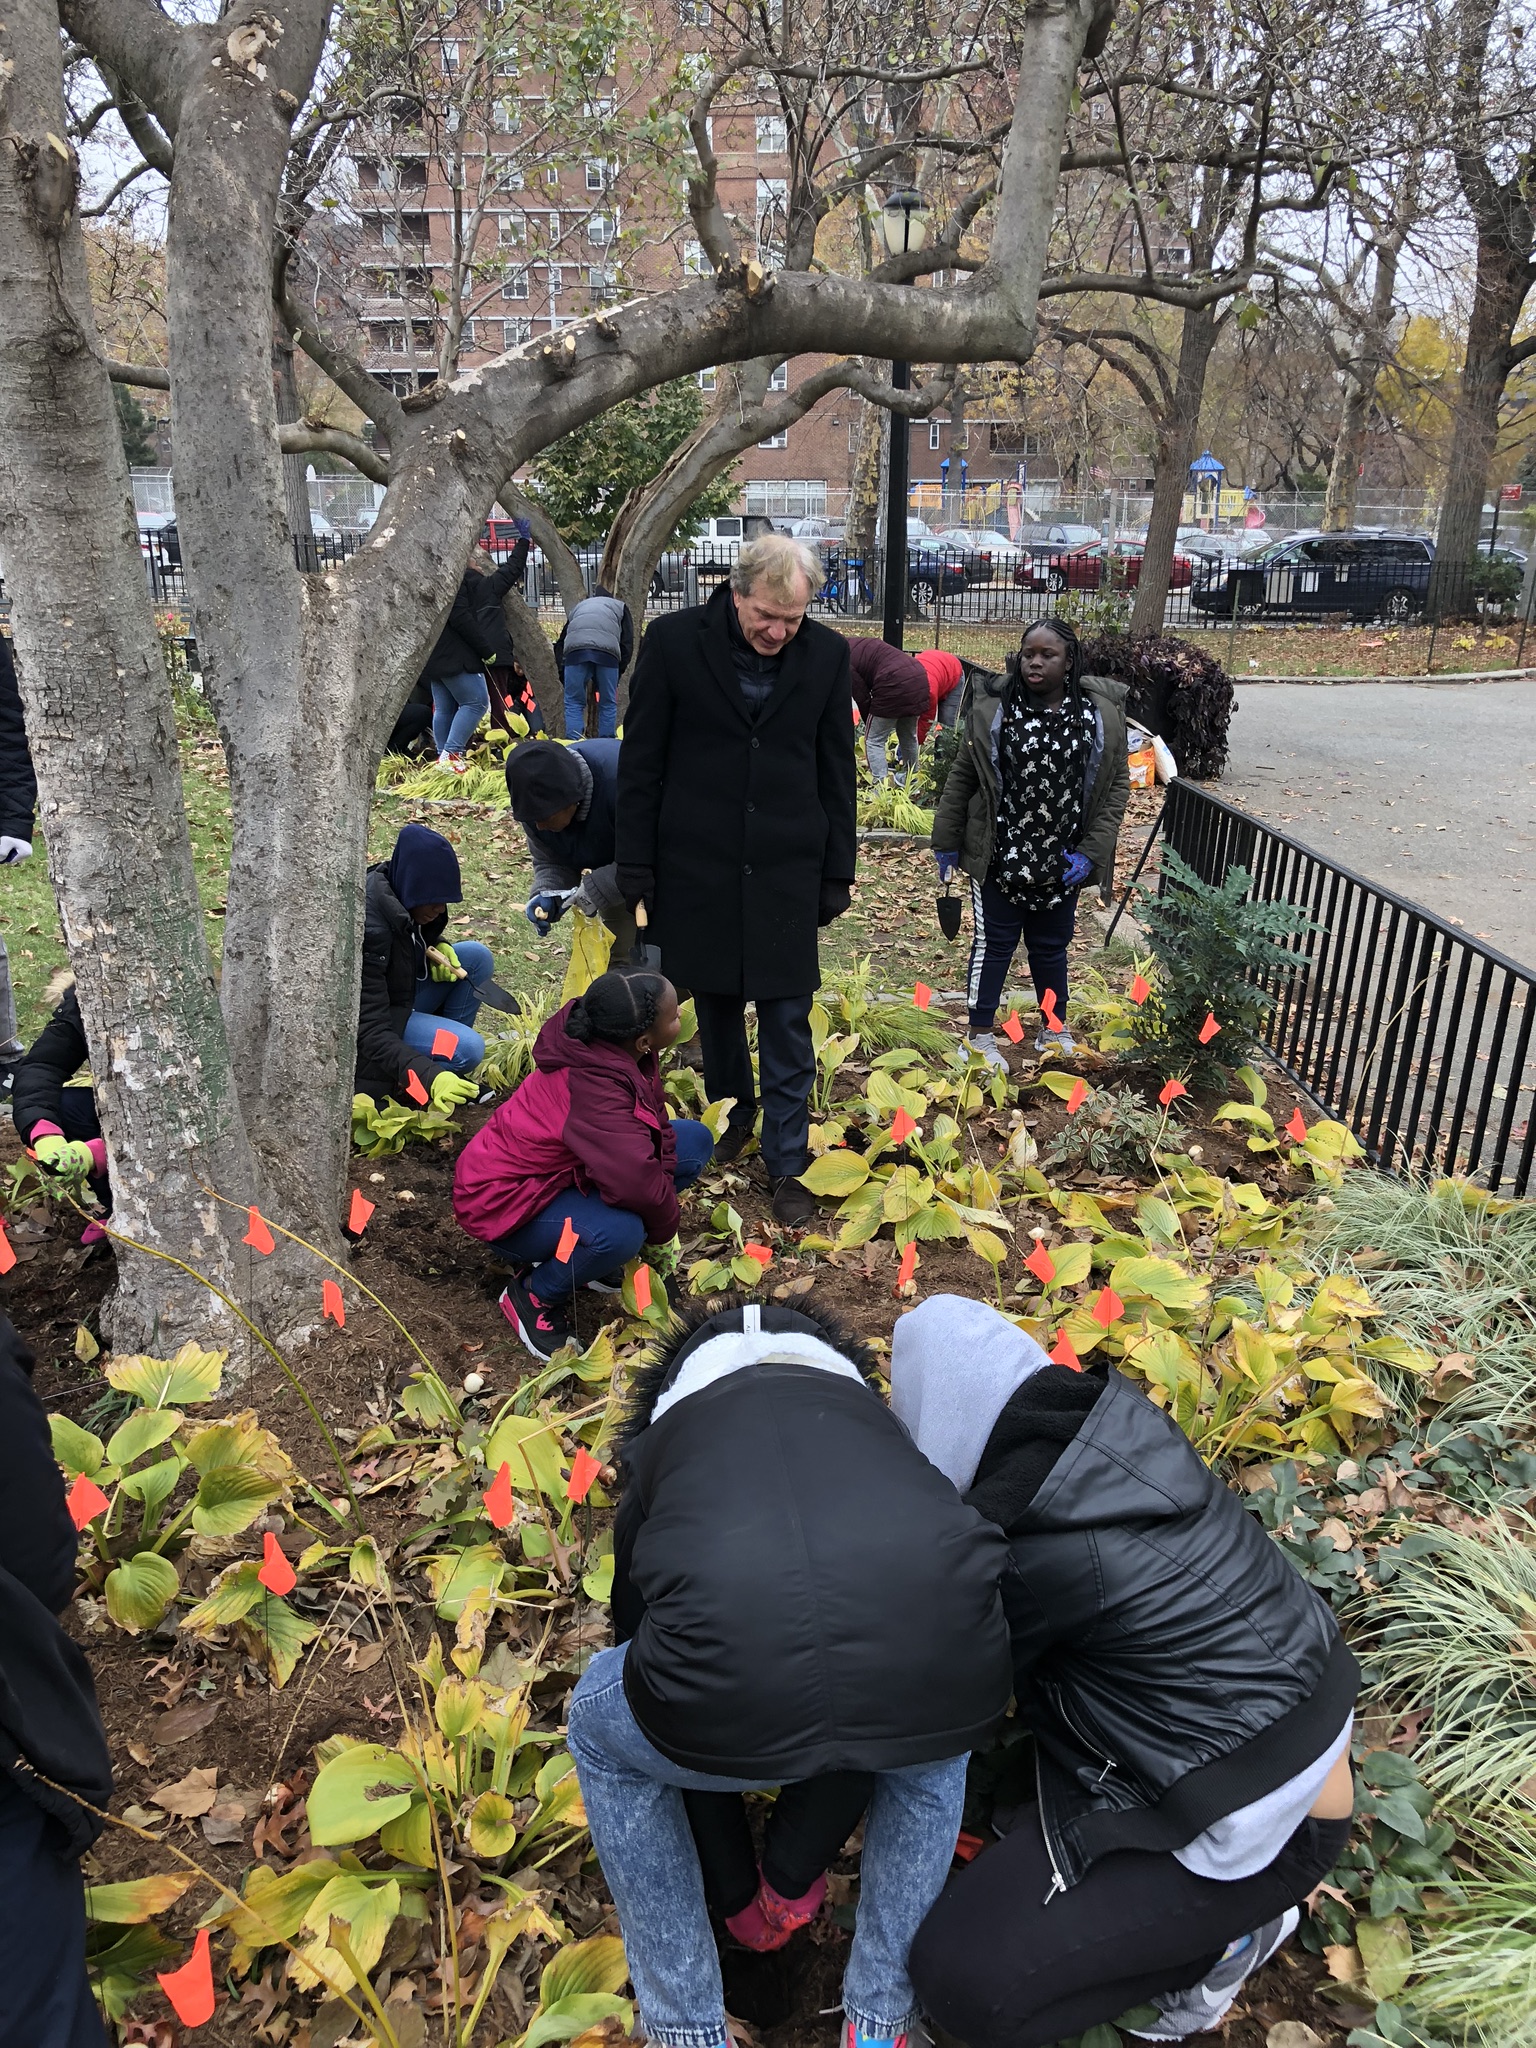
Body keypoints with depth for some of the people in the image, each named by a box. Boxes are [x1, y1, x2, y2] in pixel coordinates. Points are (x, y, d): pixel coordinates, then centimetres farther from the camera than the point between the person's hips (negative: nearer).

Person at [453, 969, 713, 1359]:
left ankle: (582, 1248, 8)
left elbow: (655, 1126, 2)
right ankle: (534, 1295, -6)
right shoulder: (595, 1089, -37)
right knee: (620, 1232, -38)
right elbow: (637, 1182, -40)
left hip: (561, 1164, 9)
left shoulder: (603, 1042, -12)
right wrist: (665, 1225, -19)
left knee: (695, 1141, -1)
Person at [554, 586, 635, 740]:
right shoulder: (620, 606, 33)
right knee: (608, 704, 12)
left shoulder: (578, 607, 39)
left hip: (575, 650, 1)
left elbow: (560, 645, 31)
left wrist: (563, 673, 31)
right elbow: (627, 643, 19)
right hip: (607, 651, -1)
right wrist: (618, 673, 21)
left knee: (574, 703, 8)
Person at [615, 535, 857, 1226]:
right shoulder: (674, 641, -6)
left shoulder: (827, 654, -1)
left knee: (788, 1024, 2)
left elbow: (835, 771, 6)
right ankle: (733, 1108, 38)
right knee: (715, 1003, 14)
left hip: (786, 869, 0)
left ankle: (786, 1164, 12)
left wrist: (838, 871, 6)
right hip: (697, 865, 0)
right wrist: (636, 864, -3)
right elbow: (641, 761, -2)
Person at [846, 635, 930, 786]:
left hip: (895, 685, -9)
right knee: (909, 736, 24)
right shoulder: (857, 646, 25)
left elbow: (862, 698, -1)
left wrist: (869, 726, 15)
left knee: (874, 741, 3)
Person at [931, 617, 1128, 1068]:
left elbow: (1117, 782, 0)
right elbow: (963, 777, -1)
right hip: (999, 858, -2)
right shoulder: (993, 707, -8)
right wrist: (947, 842, 1)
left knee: (1052, 946, 18)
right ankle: (981, 1036, 21)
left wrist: (1091, 850, -7)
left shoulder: (1101, 712, -5)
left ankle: (1054, 1030, 35)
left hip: (1062, 862, 2)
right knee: (994, 944, 8)